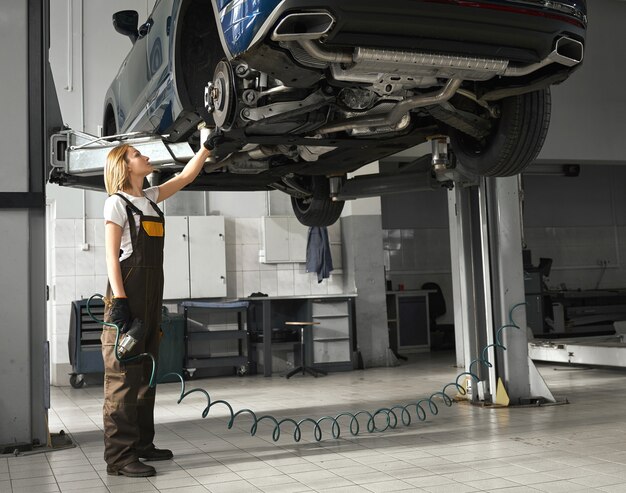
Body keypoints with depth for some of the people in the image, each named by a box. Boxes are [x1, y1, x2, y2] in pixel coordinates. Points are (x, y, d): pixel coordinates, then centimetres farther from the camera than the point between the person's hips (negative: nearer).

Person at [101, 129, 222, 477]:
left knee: (146, 373, 12)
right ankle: (120, 456, -7)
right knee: (123, 375, -9)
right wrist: (119, 300, -19)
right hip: (128, 294, -8)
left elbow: (186, 177, 22)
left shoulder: (150, 198, 17)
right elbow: (111, 255, -11)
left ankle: (141, 444, 21)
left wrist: (208, 146, 14)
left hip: (152, 294, 9)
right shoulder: (117, 202, -5)